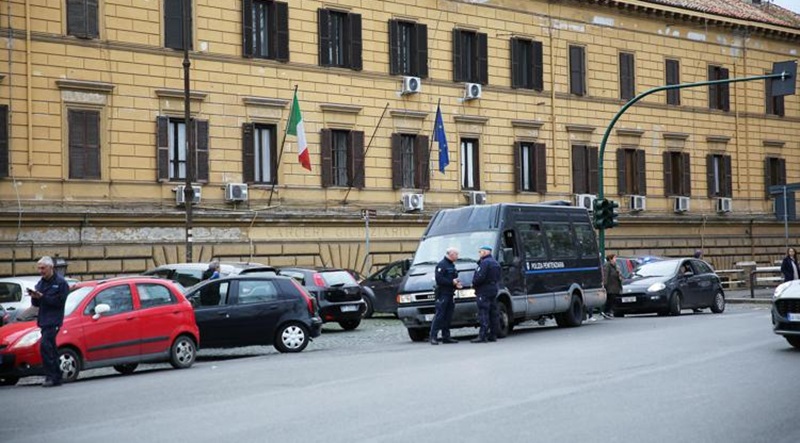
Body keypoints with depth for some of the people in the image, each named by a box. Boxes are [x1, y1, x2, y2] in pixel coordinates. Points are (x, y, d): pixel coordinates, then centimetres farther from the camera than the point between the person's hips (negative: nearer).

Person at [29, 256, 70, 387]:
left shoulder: (60, 282, -6)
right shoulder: (41, 283, 17)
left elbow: (59, 301, -16)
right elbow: (36, 304, 18)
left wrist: (42, 297, -21)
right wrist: (34, 297, -4)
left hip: (54, 321, -8)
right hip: (44, 321, 8)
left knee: (45, 345, -19)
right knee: (51, 348, 9)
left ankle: (50, 376, -17)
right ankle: (57, 377, 14)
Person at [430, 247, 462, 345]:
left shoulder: (452, 265, 22)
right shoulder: (441, 265, -9)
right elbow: (439, 279, -18)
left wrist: (456, 284, 9)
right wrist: (452, 282, -17)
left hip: (450, 294, 9)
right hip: (442, 294, -9)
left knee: (448, 317, 9)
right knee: (439, 316, -12)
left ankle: (446, 337, 12)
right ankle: (433, 337, -12)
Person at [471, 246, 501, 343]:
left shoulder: (485, 263, -13)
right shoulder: (495, 263, 18)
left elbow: (480, 277, -22)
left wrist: (474, 283, -6)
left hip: (484, 291, -10)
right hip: (494, 290, 10)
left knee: (483, 314, -11)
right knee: (493, 313, 10)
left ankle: (482, 336, -15)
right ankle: (493, 335, 12)